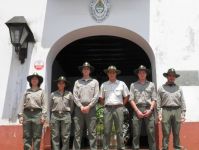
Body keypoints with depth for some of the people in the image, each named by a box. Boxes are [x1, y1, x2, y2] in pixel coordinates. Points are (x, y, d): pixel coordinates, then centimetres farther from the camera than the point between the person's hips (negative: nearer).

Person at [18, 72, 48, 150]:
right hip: (27, 114, 2)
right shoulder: (27, 92, 17)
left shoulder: (41, 92, 11)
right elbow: (22, 104, 11)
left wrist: (43, 115, -10)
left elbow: (44, 104, 2)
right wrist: (20, 115, 0)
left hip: (37, 113, -2)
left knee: (37, 136, -2)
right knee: (27, 136, 0)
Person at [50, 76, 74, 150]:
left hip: (66, 116, -1)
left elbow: (72, 106, 8)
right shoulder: (53, 94, 9)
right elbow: (50, 106, 12)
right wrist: (53, 114, 10)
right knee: (55, 136, 1)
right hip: (55, 116, 1)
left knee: (65, 136, -1)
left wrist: (68, 114, 8)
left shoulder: (69, 94, 7)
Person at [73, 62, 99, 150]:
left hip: (91, 108, -1)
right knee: (77, 132, 1)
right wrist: (81, 106, -8)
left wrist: (88, 106, -9)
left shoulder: (94, 82, 11)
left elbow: (96, 96, 1)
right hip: (79, 108, 1)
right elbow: (75, 96, 5)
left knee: (92, 132, -2)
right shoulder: (77, 82, 14)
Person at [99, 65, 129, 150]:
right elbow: (101, 98, 16)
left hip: (118, 108, -1)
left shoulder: (121, 84, 7)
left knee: (119, 131, 3)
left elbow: (126, 96, 11)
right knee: (107, 131, 2)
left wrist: (121, 105, 3)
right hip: (107, 109, 1)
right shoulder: (104, 85, 10)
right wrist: (105, 105, 5)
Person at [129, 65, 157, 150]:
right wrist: (137, 111, -6)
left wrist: (150, 110, -6)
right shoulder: (133, 85, 11)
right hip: (137, 109, 0)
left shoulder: (151, 85, 13)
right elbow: (131, 99, 4)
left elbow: (154, 99, 8)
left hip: (148, 110, 1)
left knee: (151, 133, -2)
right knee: (136, 133, -1)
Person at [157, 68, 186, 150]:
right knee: (166, 133, -1)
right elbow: (158, 102, 3)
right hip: (166, 111, -2)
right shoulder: (161, 88, 8)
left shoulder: (178, 88, 14)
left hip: (177, 111, 2)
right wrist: (159, 113, -5)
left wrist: (183, 113, 3)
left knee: (176, 133, 7)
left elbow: (182, 102, 10)